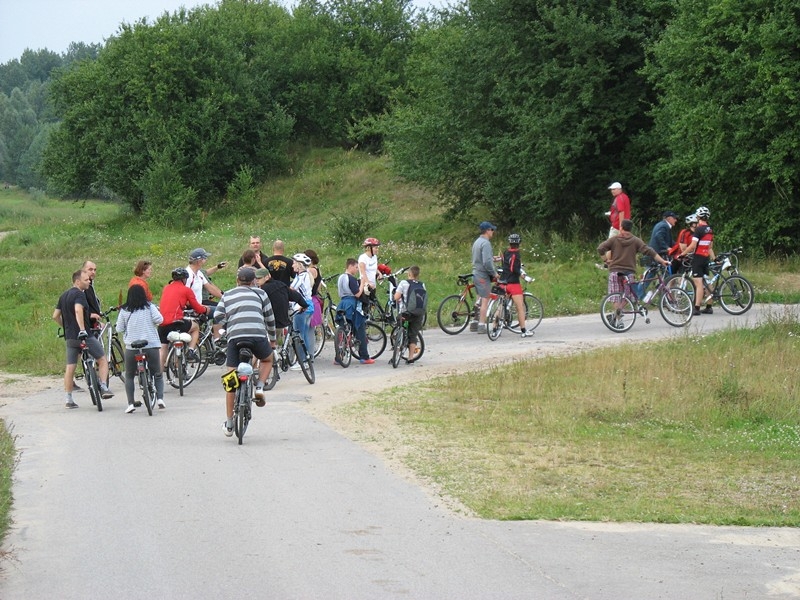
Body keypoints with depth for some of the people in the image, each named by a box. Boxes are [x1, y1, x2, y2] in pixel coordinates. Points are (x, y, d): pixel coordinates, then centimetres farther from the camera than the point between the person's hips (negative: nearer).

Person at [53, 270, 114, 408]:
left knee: (70, 367, 8)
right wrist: (82, 329, -33)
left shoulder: (63, 296, 15)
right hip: (84, 335, -7)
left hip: (70, 336, 7)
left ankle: (69, 399, 8)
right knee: (102, 360, 8)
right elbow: (78, 310, -30)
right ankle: (104, 388, -3)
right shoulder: (79, 294, -11)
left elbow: (55, 316, 18)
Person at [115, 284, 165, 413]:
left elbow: (119, 329, 4)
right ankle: (160, 398, -4)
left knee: (129, 376, 13)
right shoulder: (149, 307, 1)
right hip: (151, 345, 0)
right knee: (158, 374, 13)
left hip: (131, 348, 0)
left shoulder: (124, 310, 2)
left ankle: (130, 403, 2)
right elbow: (159, 319, -10)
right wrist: (153, 324, 11)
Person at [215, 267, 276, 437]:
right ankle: (259, 388, 5)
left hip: (234, 338, 1)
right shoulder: (260, 293, 19)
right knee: (267, 360, 32)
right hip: (258, 336, -1)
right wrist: (272, 339, 36)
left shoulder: (227, 295, 22)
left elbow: (218, 317, 10)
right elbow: (270, 318, 22)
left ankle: (229, 424, 13)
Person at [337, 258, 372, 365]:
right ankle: (364, 357, 1)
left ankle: (338, 358, 4)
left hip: (342, 304, 8)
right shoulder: (352, 279, -13)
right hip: (353, 306, -8)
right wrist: (362, 283, -5)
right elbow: (357, 294, -17)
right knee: (360, 332, -1)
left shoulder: (340, 278, 14)